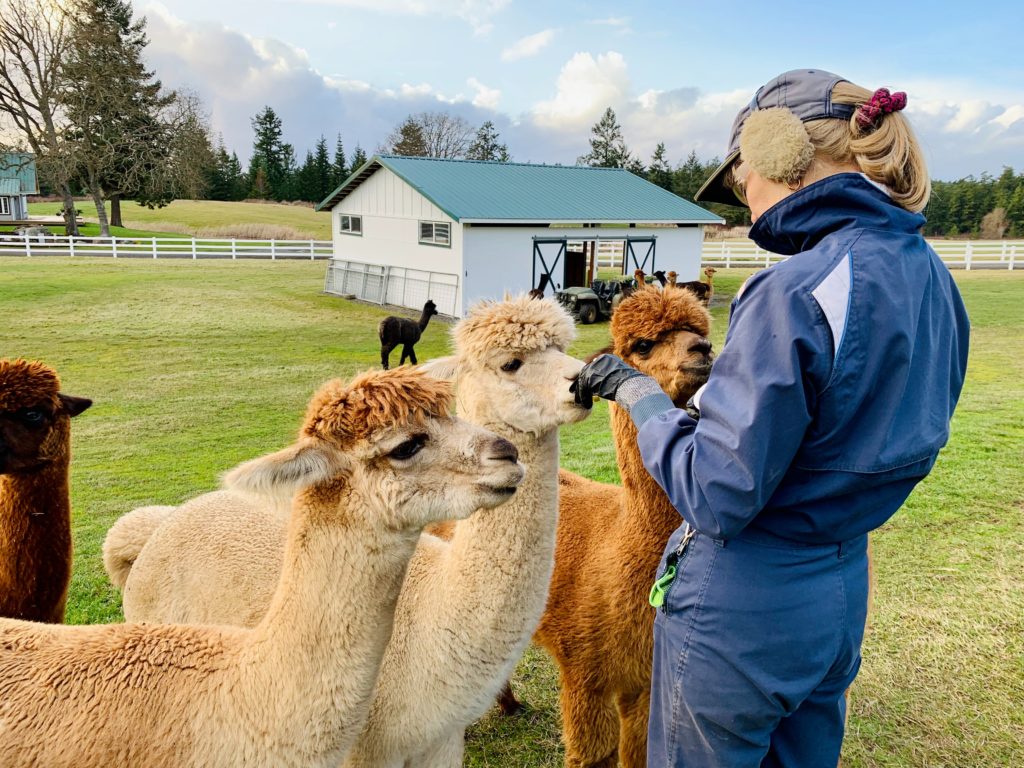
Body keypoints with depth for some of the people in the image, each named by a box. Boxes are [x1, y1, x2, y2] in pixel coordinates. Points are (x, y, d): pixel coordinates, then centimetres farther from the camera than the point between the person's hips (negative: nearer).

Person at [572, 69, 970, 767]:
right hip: (844, 589, 8)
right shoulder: (928, 273, 2)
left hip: (744, 605, -8)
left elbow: (717, 495, -23)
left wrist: (637, 392, -10)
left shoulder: (797, 293, -26)